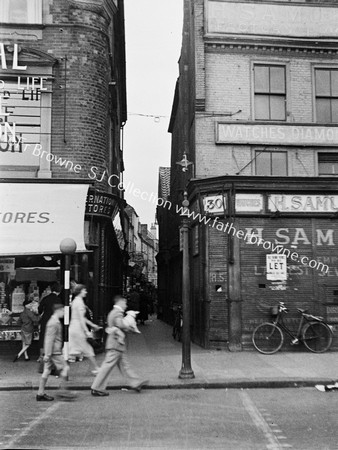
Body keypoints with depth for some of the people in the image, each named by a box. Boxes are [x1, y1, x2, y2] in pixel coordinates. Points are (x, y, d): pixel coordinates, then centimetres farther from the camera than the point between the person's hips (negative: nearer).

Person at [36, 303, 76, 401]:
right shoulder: (54, 323, -16)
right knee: (65, 368, -4)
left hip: (52, 351, 10)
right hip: (54, 351, -10)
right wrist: (47, 354, -21)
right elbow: (50, 339, -20)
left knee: (47, 371, 10)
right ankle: (62, 390, 1)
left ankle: (40, 394, 14)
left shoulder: (54, 321, 16)